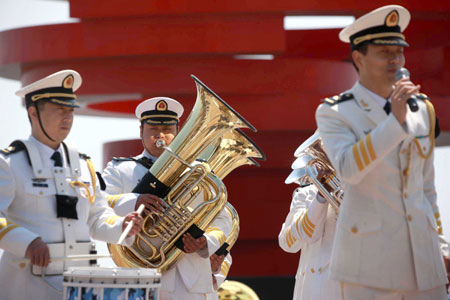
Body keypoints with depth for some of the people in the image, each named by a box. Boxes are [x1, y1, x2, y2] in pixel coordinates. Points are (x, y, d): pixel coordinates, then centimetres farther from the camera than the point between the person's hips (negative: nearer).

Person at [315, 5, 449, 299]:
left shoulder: (422, 109, 14)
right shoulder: (334, 113, -2)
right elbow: (348, 169, -21)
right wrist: (395, 120, -24)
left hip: (423, 256, 5)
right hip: (370, 259, -5)